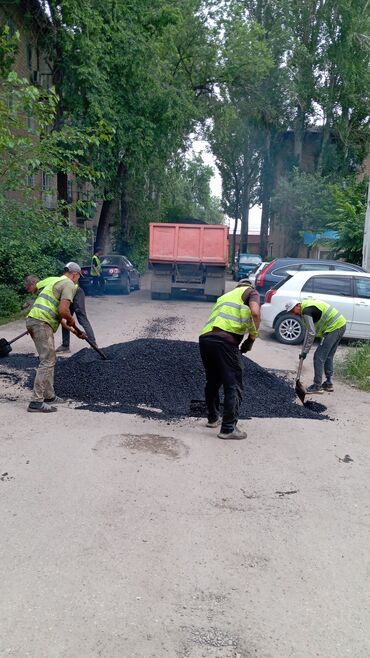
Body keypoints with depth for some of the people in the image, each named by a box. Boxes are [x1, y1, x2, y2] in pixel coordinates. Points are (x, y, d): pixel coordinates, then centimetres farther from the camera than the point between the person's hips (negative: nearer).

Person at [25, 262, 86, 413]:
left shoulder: (54, 281, 27)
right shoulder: (69, 285, -4)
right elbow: (63, 311, -18)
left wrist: (74, 331, 31)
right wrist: (72, 321, 4)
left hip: (32, 320, 10)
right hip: (42, 323, -10)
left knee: (50, 359, 17)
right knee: (47, 362, -7)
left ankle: (49, 396, 23)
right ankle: (36, 402, -9)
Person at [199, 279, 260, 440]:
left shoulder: (225, 295, 35)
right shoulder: (251, 292, 15)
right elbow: (255, 313, -7)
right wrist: (252, 337, 5)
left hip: (204, 337, 7)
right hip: (226, 340, -7)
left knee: (213, 381, 24)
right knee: (233, 386, 1)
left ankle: (213, 418, 39)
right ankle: (228, 429, 2)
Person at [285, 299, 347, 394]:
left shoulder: (306, 311, -14)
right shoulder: (308, 304, 17)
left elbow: (311, 333, -19)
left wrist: (304, 352, -13)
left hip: (334, 327, -10)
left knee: (319, 357, -6)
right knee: (328, 356, 18)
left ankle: (317, 386, -2)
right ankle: (329, 384, 25)